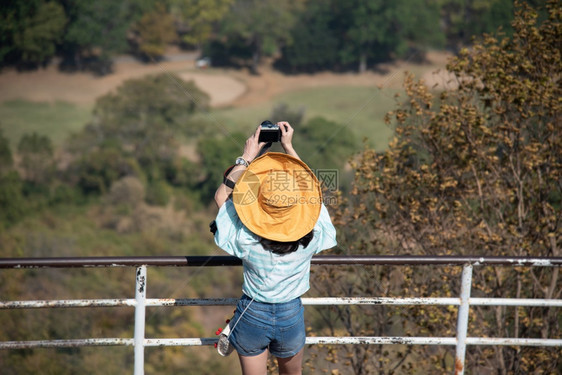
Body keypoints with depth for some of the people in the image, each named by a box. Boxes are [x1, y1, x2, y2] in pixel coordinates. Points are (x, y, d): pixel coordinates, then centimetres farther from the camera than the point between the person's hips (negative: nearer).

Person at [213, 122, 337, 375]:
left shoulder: (245, 238, -27)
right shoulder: (312, 235, -23)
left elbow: (221, 196, -9)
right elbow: (307, 187, -4)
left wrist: (247, 158, -8)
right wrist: (288, 147, 0)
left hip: (252, 316, -1)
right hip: (292, 316, 2)